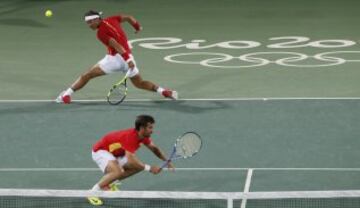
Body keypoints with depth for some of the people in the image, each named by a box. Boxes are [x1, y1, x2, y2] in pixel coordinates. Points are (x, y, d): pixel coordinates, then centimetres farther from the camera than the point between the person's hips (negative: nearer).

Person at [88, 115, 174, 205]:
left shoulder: (144, 136, -7)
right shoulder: (130, 137, -35)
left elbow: (154, 148, 9)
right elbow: (131, 161, -40)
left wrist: (166, 161, -4)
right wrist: (149, 168, -36)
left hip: (115, 153, 10)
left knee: (139, 166, 7)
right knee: (118, 171, -34)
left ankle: (108, 184, 16)